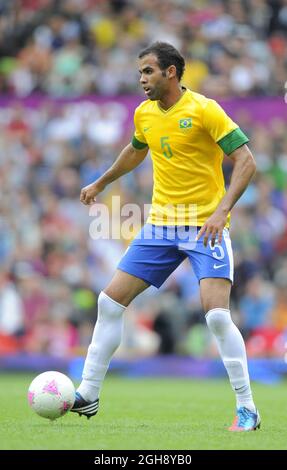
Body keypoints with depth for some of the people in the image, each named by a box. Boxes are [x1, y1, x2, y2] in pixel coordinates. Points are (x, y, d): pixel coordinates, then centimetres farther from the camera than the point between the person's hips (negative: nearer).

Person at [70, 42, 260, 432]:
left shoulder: (204, 110, -13)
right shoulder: (144, 114, 7)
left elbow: (246, 161, -16)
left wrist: (222, 210, -27)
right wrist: (100, 183, 39)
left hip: (206, 227, -6)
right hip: (160, 225, 7)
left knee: (217, 315, -20)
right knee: (110, 301, 2)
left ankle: (247, 409, -8)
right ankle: (88, 395, 12)